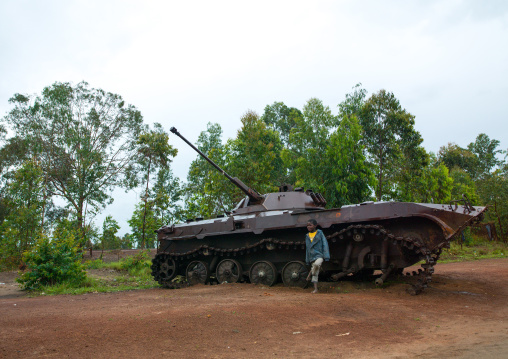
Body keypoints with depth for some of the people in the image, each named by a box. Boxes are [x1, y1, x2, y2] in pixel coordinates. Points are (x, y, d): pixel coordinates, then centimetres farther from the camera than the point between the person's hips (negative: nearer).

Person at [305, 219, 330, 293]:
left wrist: (326, 257, -10)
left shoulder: (320, 233, 0)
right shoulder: (307, 236, 12)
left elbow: (325, 245, -3)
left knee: (317, 264, -34)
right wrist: (307, 261, 16)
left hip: (319, 255, -4)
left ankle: (310, 274, -9)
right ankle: (315, 289, 11)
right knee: (315, 274, 4)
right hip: (312, 257, 4)